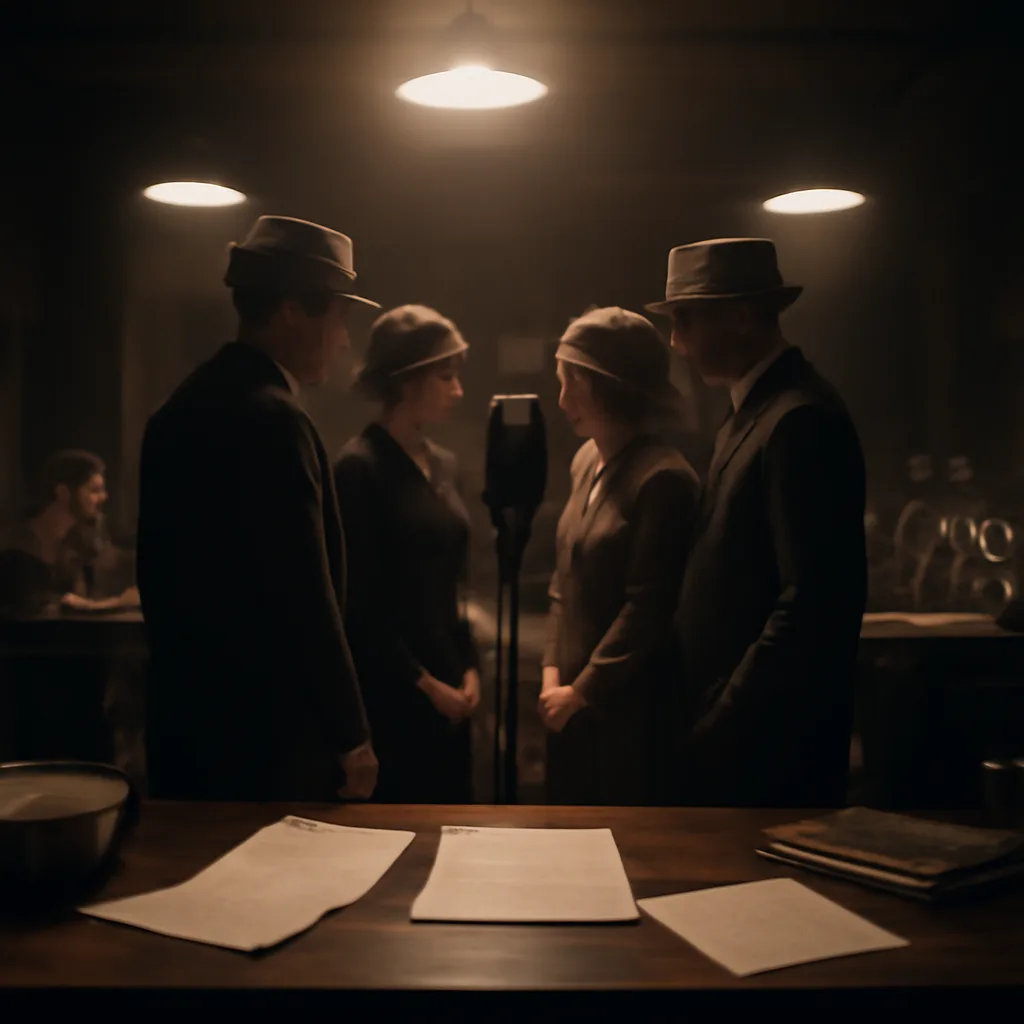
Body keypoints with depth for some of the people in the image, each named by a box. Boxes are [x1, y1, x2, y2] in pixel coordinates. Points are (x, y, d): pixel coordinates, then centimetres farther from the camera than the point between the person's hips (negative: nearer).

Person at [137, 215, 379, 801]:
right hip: (269, 733, -9)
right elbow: (306, 600, -21)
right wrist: (352, 736, -12)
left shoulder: (182, 409, 9)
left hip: (189, 718, 9)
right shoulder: (273, 418, -19)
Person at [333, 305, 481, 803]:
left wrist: (469, 668, 6)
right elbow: (359, 602, -14)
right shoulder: (360, 467, -12)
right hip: (389, 693, -7)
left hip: (446, 692, 7)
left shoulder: (444, 464, 10)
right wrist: (424, 683, -11)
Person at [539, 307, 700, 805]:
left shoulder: (662, 478, -17)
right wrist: (553, 671, 5)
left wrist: (582, 690, -11)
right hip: (573, 702, 8)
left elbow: (647, 609, -18)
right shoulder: (587, 460, 8)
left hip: (628, 706, -7)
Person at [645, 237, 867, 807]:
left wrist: (724, 727, -19)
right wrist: (711, 717, 13)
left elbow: (812, 603, -24)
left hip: (766, 738, -9)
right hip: (724, 723, 9)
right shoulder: (756, 409, 12)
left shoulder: (800, 418, -18)